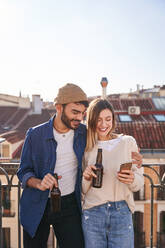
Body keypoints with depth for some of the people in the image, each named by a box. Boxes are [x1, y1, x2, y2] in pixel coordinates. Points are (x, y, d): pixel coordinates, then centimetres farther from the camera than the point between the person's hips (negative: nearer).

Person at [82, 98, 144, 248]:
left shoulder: (128, 142, 1)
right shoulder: (86, 147, 4)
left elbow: (140, 182, 5)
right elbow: (83, 191, 9)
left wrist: (132, 180, -17)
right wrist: (86, 177, -12)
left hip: (122, 213, 0)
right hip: (93, 214, 1)